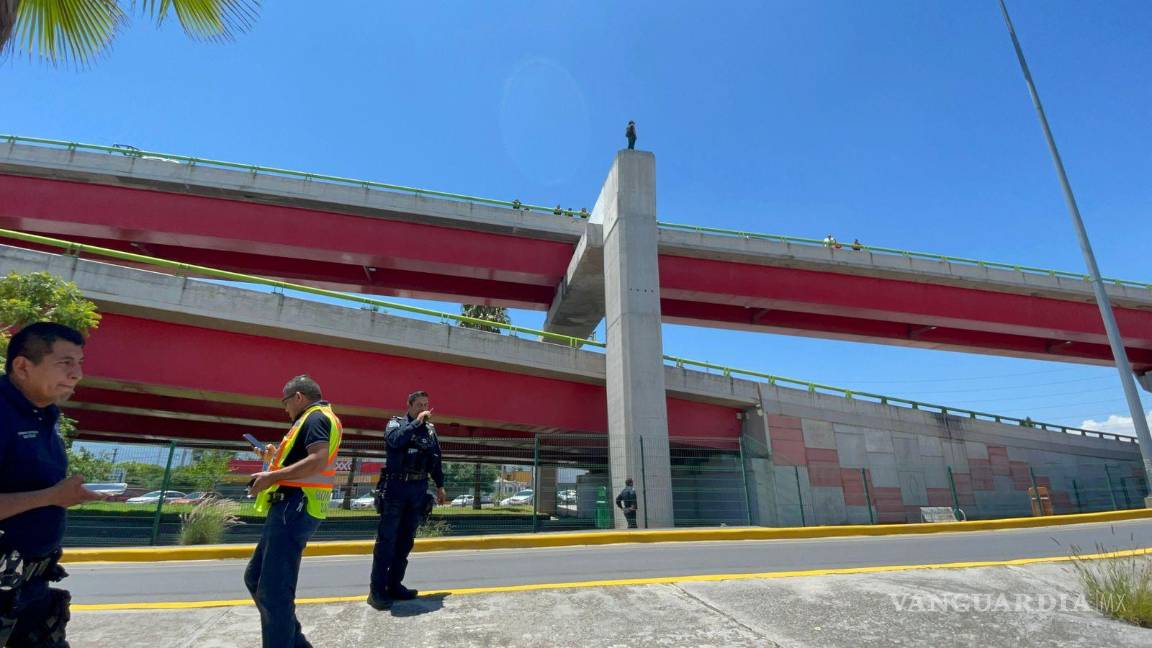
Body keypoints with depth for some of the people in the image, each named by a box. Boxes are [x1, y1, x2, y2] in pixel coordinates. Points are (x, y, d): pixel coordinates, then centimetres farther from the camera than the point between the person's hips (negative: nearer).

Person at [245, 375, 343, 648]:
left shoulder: (315, 417, -9)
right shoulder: (316, 419, 23)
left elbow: (318, 461, -25)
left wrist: (272, 476, -21)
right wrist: (276, 458, 22)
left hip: (294, 507, -11)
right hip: (290, 507, 11)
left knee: (274, 589, -8)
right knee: (255, 578, 18)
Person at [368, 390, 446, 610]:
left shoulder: (431, 429, 13)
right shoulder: (396, 423, 1)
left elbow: (436, 459, 17)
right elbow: (395, 439, -22)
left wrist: (440, 485, 17)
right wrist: (417, 422, -19)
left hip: (419, 489, 5)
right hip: (396, 487, -4)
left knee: (406, 540, 9)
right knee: (386, 539, -3)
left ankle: (395, 585, 18)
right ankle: (377, 590, 2)